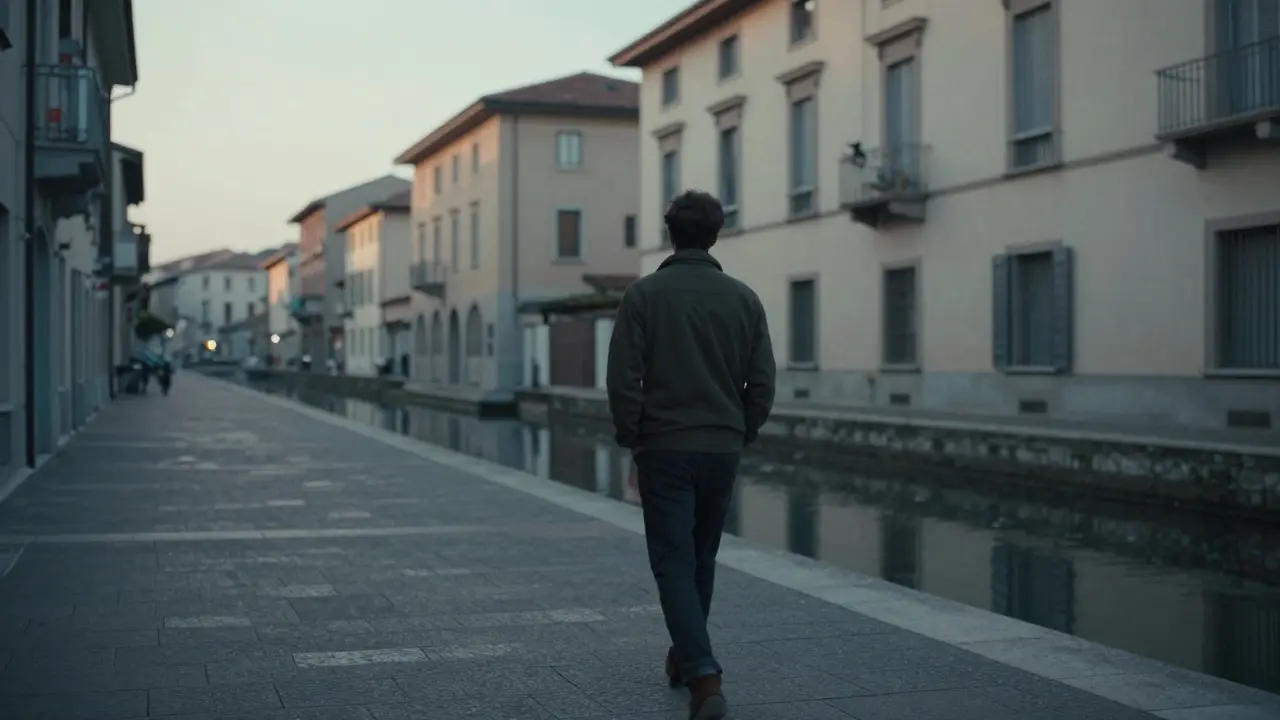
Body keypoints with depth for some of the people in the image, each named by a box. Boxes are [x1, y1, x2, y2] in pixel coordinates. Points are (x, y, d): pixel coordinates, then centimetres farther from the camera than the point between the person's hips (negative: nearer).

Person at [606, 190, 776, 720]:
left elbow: (623, 377, -11)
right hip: (723, 448, 4)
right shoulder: (743, 297, 2)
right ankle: (686, 657, 35)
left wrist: (631, 437, 2)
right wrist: (742, 435, 14)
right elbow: (762, 381, 2)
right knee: (702, 559, 19)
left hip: (664, 447, -3)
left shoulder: (645, 294, -6)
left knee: (673, 562, -2)